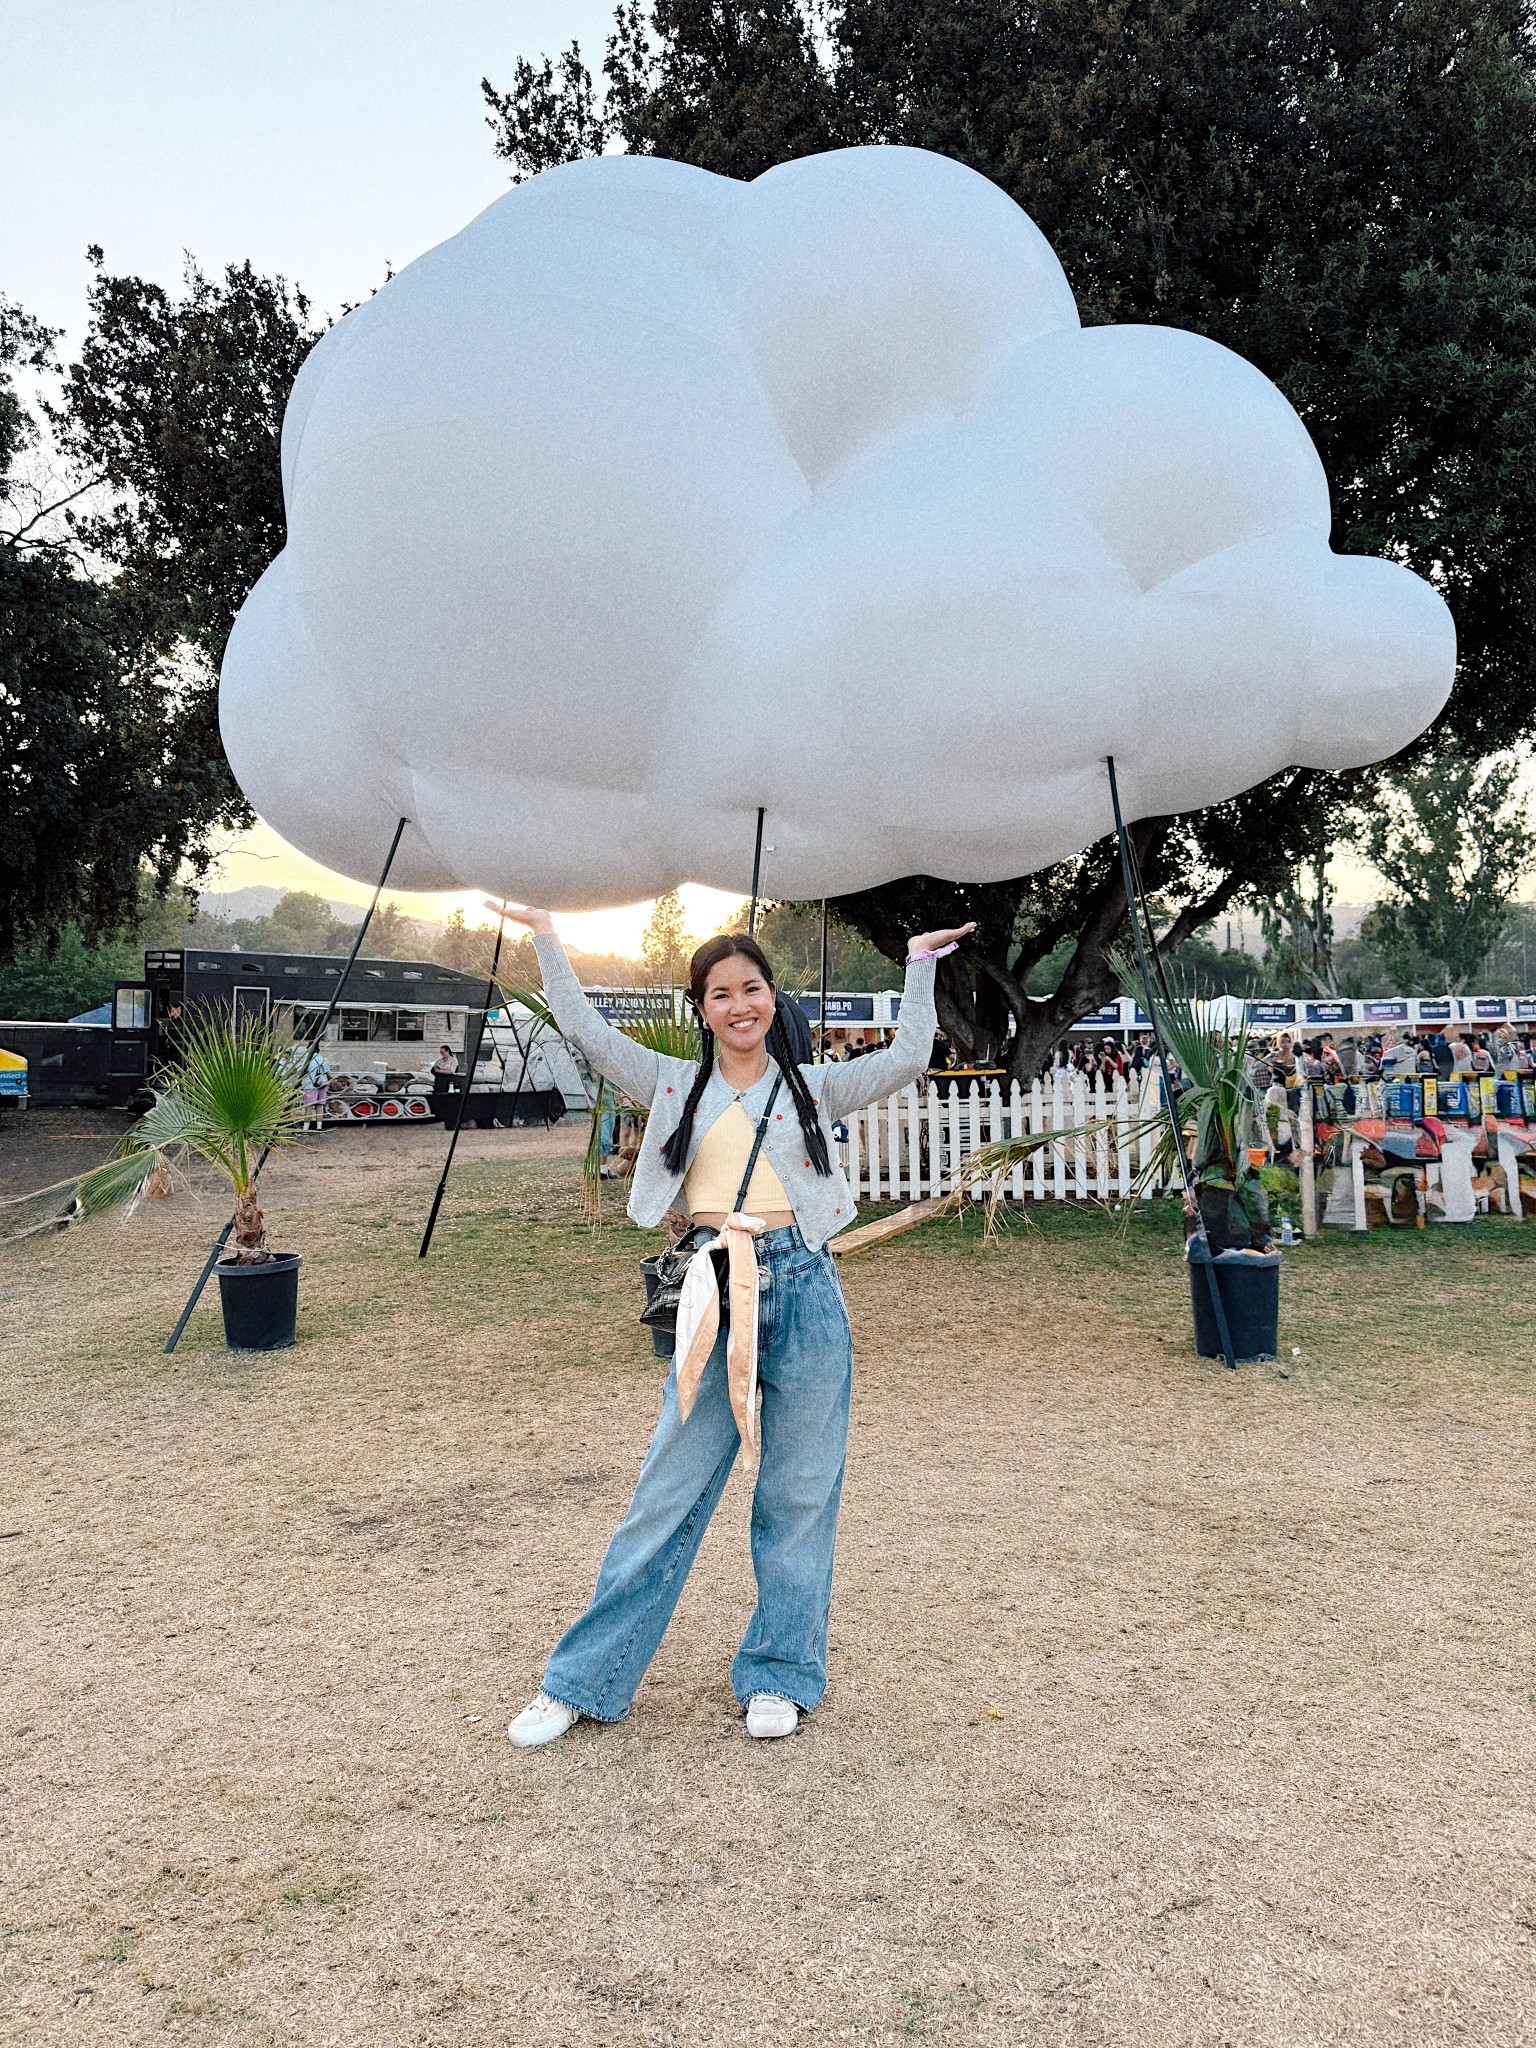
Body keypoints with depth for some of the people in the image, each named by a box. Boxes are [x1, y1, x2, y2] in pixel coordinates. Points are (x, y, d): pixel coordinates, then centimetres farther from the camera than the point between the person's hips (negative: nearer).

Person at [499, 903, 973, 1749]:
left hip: (802, 1291, 0)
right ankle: (580, 1681, 16)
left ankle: (780, 1676, 25)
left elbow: (908, 1058, 4)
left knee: (798, 1495, 8)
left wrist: (918, 964, 5)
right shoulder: (676, 1086, 11)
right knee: (667, 1495, 3)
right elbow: (586, 1030, 8)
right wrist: (546, 938, 9)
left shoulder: (812, 1087, 11)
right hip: (715, 1298, 0)